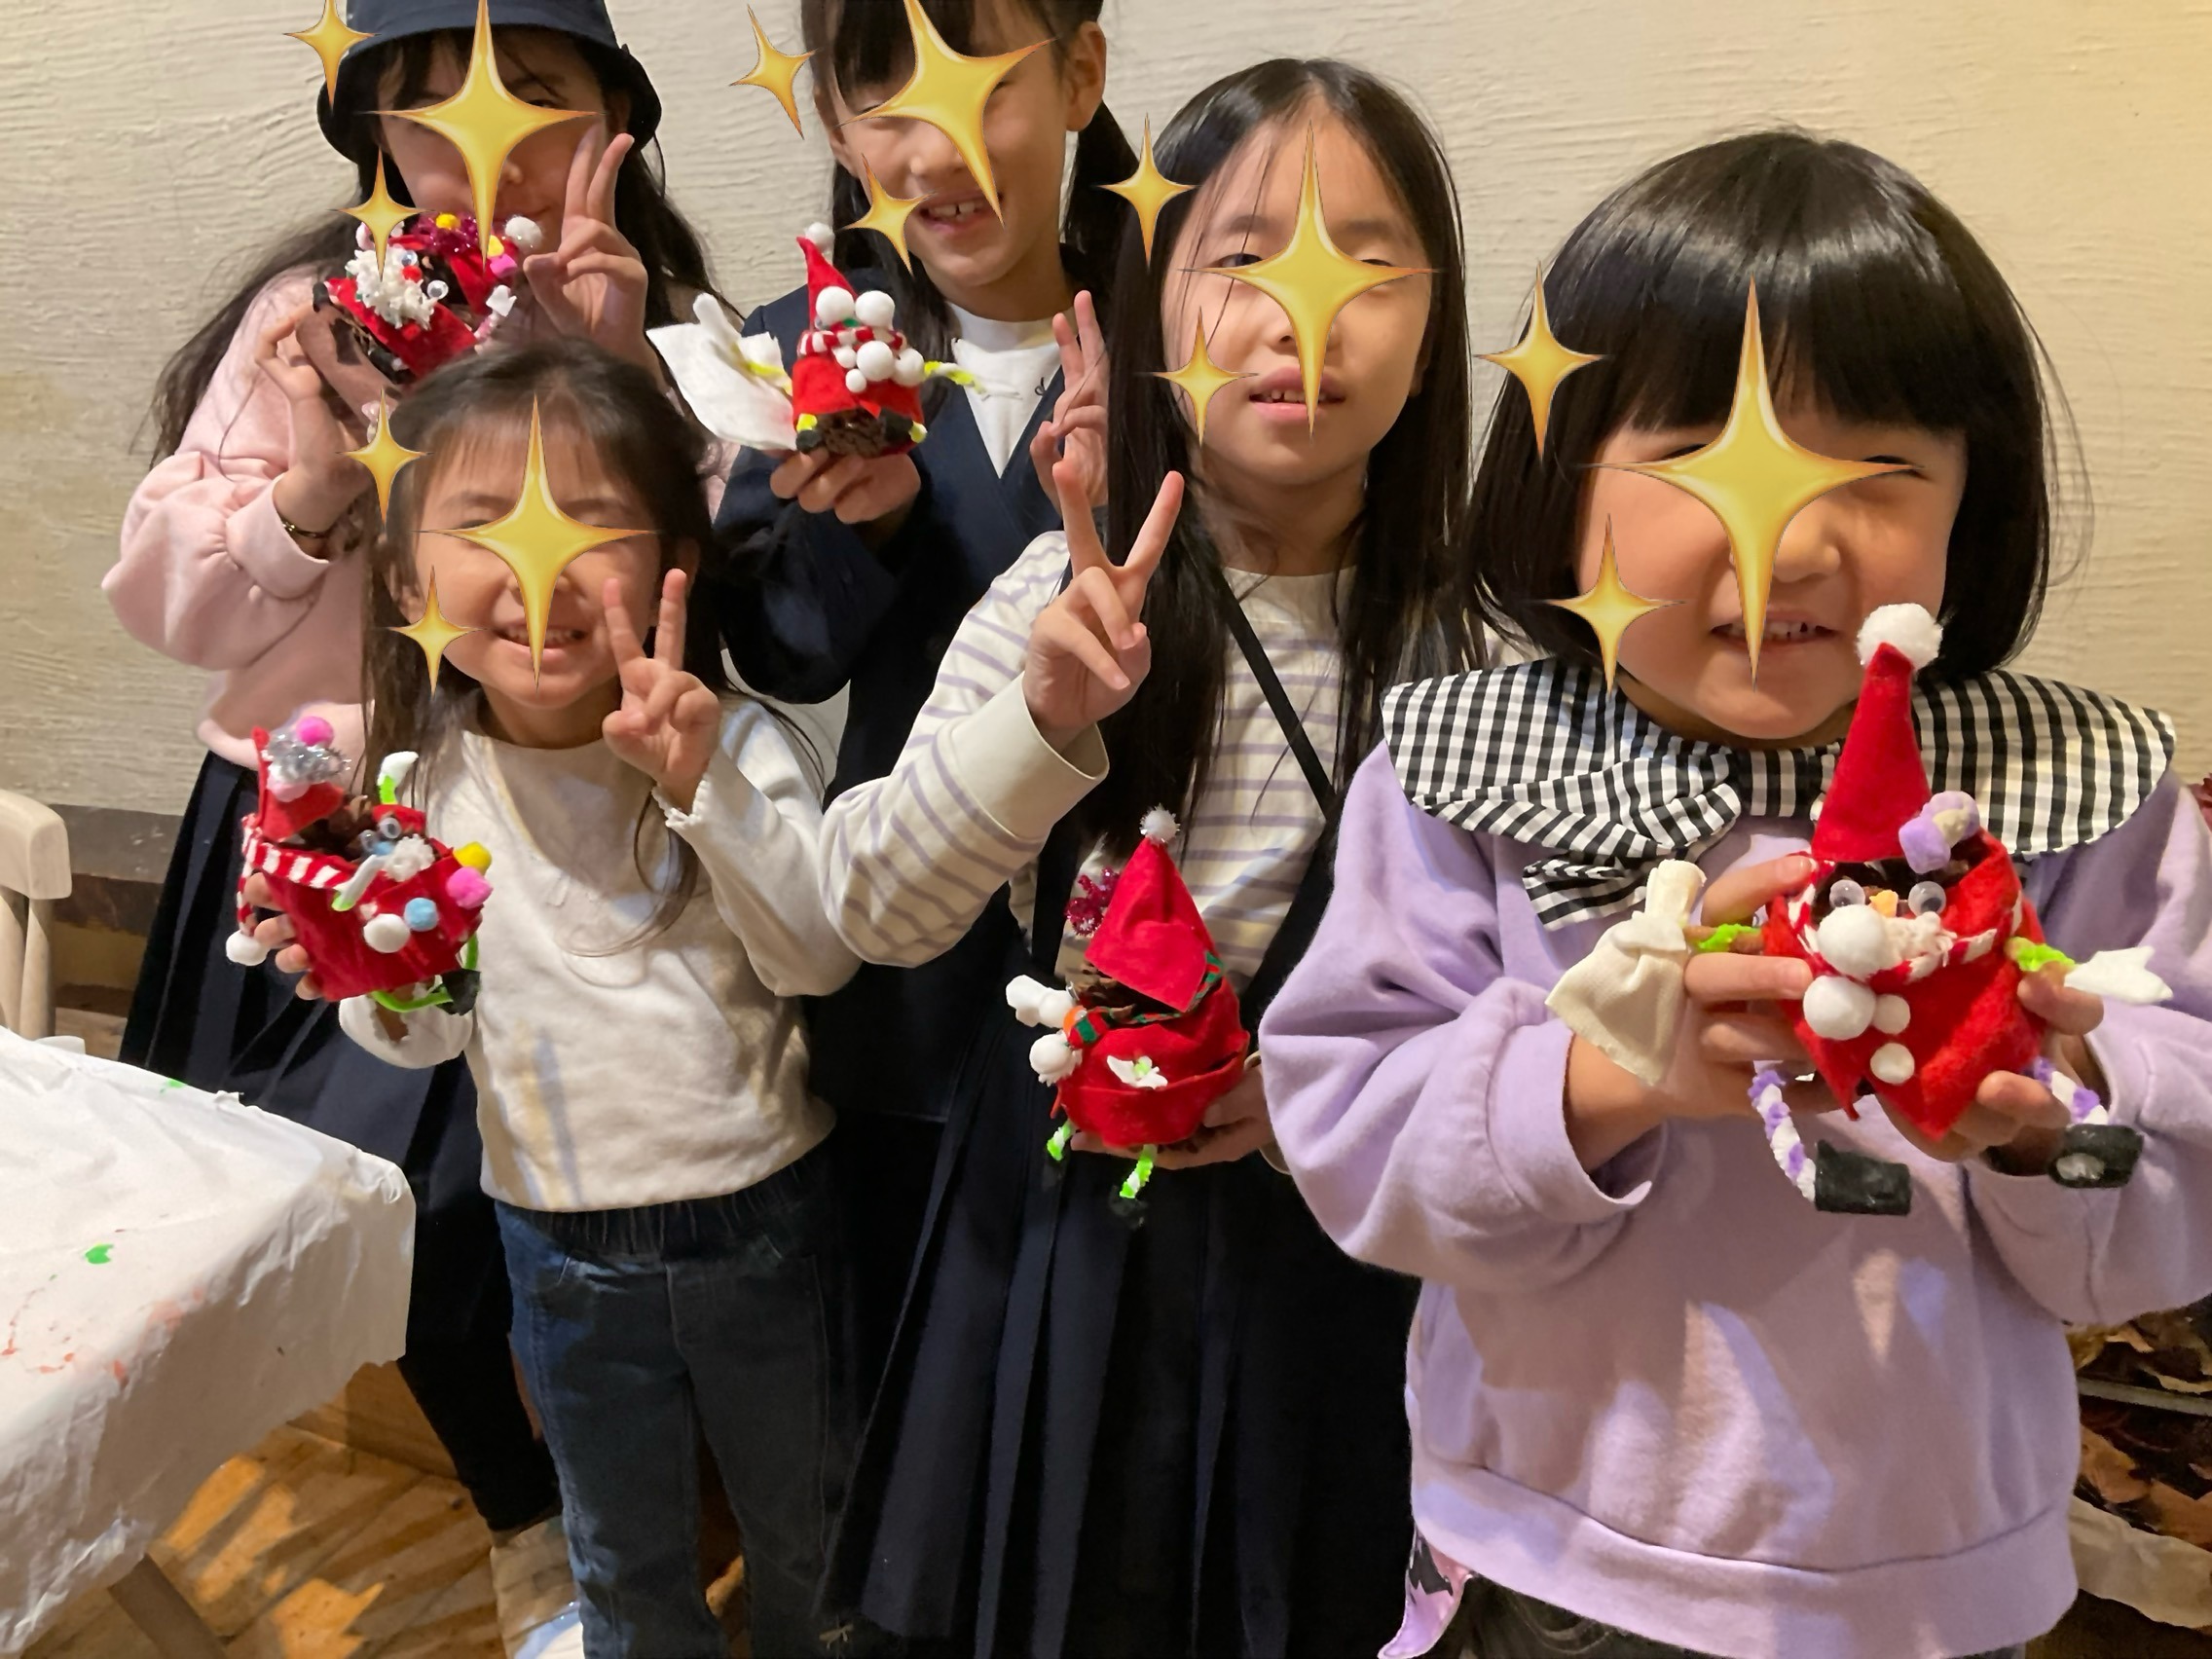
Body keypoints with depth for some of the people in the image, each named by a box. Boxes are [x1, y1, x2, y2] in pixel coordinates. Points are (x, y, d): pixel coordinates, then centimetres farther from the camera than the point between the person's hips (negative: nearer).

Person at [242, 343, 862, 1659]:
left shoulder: (742, 746, -17)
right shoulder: (426, 787, -8)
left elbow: (818, 959, -22)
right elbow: (431, 1038, 2)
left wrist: (710, 787, -33)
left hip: (763, 1217, -1)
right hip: (562, 1245, 2)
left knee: (808, 1526, 23)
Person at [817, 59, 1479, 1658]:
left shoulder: (1463, 636, -10)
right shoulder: (1065, 597, -10)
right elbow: (875, 912, -13)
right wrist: (1044, 720, -27)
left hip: (1334, 1231, 0)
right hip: (1074, 1213, 1)